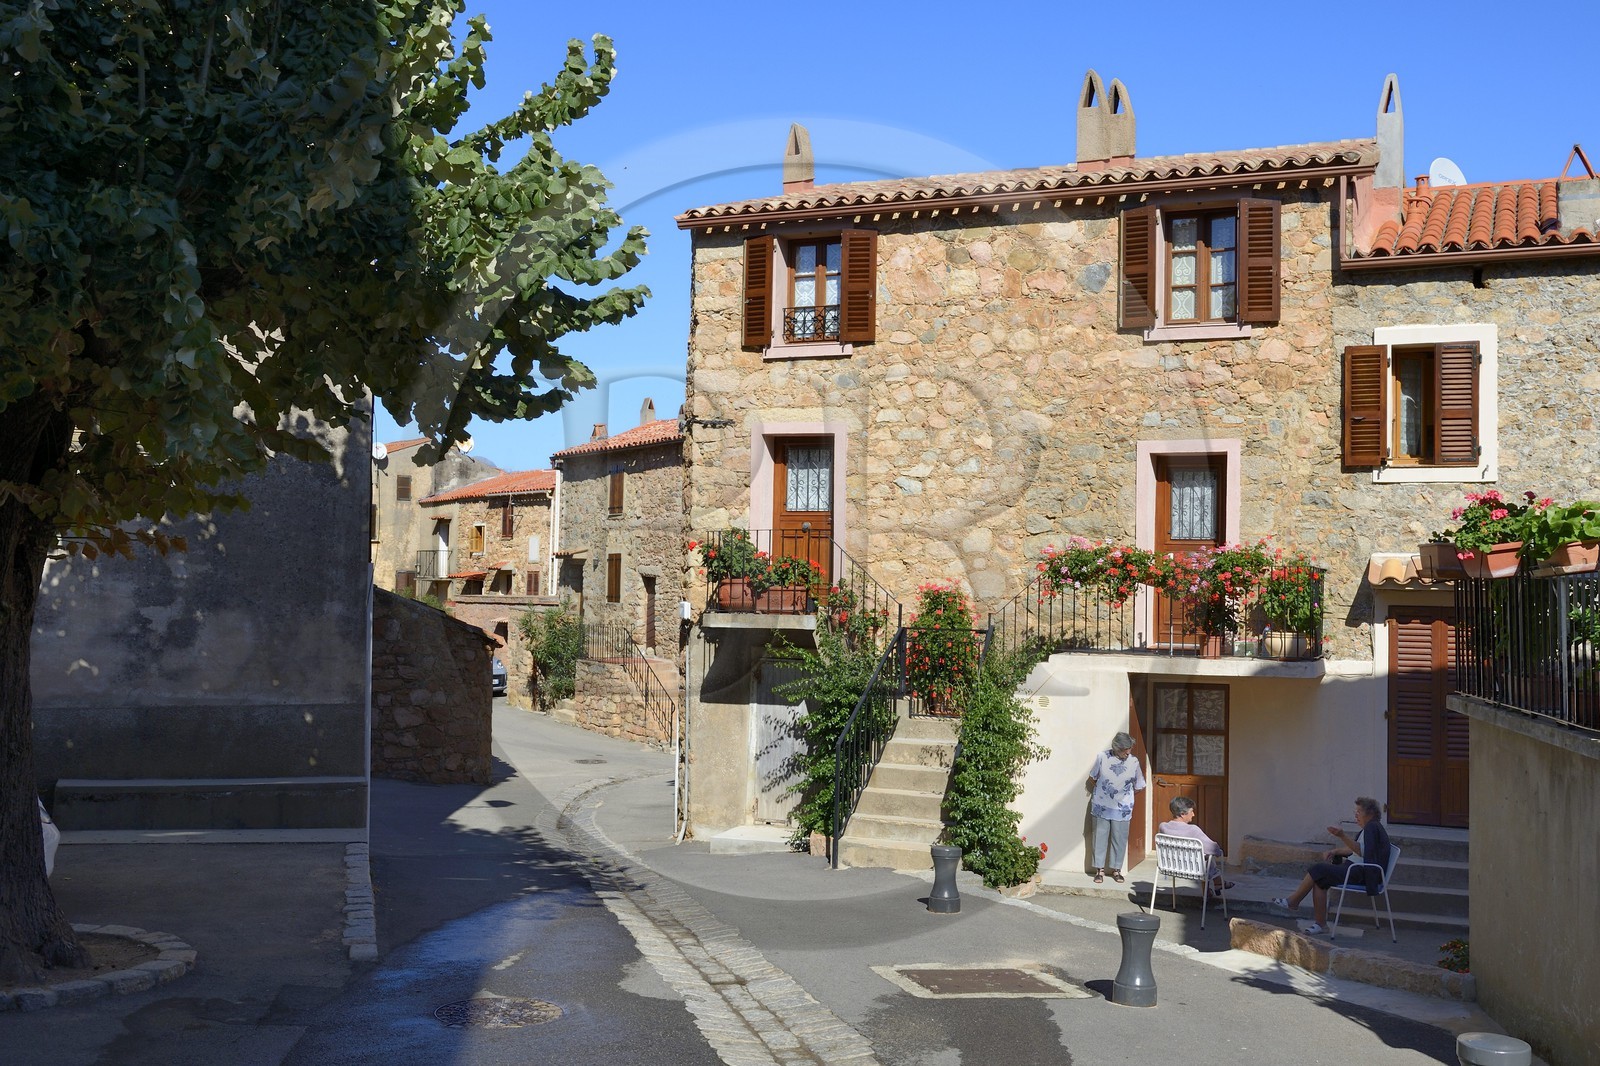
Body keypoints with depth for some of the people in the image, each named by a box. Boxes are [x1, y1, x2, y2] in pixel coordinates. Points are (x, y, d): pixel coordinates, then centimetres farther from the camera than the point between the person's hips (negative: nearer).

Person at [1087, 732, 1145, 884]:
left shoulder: (1134, 762, -8)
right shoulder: (1103, 757, -10)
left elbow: (1138, 787, 4)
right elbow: (1092, 778, 6)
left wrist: (1123, 795, 9)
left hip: (1122, 809, 0)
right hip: (1101, 807, 0)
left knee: (1119, 840, 6)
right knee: (1100, 837, 5)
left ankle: (1116, 870, 20)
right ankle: (1100, 870, 14)